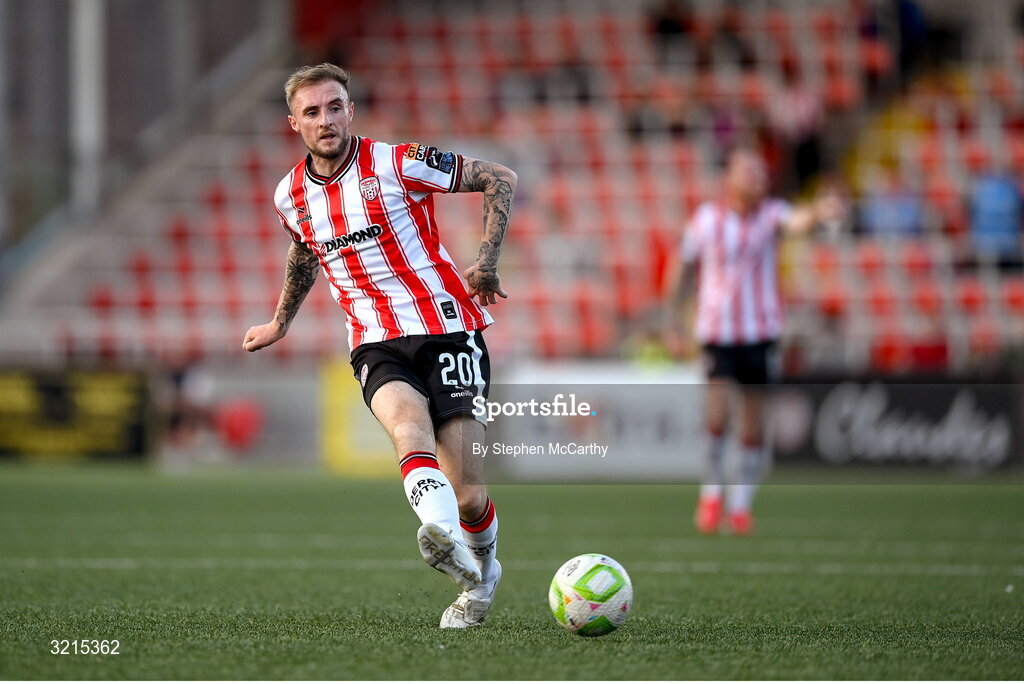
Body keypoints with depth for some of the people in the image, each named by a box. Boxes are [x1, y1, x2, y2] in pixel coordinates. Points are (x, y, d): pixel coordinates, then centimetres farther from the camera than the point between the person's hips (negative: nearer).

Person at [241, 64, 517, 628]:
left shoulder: (397, 164, -8)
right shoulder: (291, 196, 7)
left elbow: (500, 179, -2)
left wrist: (485, 262, -10)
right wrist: (280, 322, 40)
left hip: (446, 330, -2)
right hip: (377, 346, 2)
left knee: (468, 496, -6)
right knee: (407, 421, -34)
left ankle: (481, 570, 28)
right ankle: (442, 537, -60)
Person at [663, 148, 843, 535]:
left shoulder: (770, 213, -5)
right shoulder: (706, 219, -2)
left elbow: (796, 222, -28)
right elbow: (684, 268, 11)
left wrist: (818, 213, -52)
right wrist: (672, 324, 12)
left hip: (761, 332, 1)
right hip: (716, 332, -1)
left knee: (754, 426, 4)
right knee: (718, 414, -16)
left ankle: (741, 504, 20)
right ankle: (712, 490, 6)